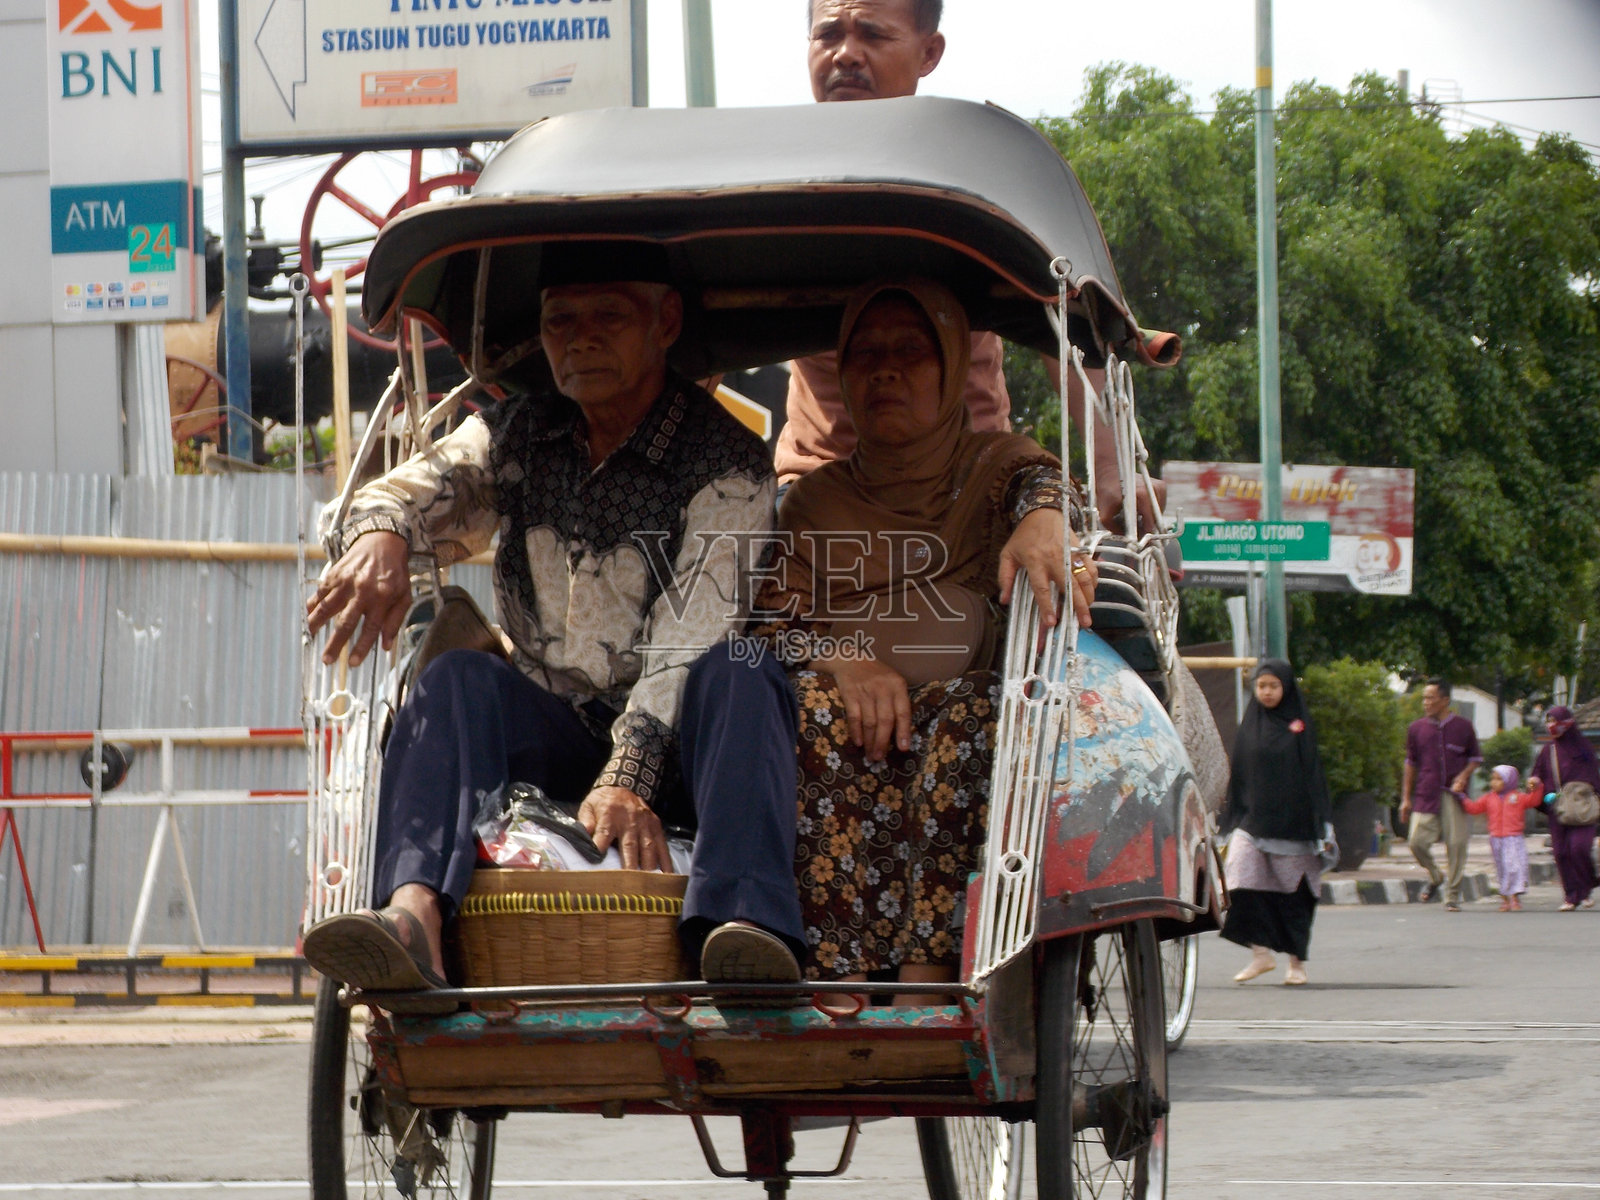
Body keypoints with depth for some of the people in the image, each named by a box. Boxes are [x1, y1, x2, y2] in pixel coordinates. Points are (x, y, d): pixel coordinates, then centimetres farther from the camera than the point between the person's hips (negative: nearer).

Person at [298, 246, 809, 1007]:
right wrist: (380, 532, -34)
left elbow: (690, 639, -21)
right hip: (551, 737, 4)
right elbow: (427, 484, -8)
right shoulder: (517, 435, 9)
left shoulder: (727, 464, -8)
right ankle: (412, 917, -49)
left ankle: (745, 921, -58)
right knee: (458, 679, -24)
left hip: (669, 746, -3)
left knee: (737, 674, -33)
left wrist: (627, 778, -35)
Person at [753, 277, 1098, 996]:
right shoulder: (816, 498, 24)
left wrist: (1042, 519, -34)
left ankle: (925, 978, -45)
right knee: (814, 711, -33)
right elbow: (772, 620, 9)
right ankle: (840, 984, -44)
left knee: (969, 714, -35)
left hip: (965, 698, -1)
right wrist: (842, 660, -16)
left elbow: (1034, 477, -7)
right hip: (850, 698, 1)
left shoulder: (992, 464, 19)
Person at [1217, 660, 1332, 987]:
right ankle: (1261, 953, -7)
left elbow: (1313, 776, 0)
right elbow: (1237, 776, 13)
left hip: (1291, 822, -2)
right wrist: (1228, 822, 9)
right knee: (1243, 881, -14)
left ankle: (1297, 961, 12)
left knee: (1292, 890, 1)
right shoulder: (1249, 727, 11)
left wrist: (1321, 826, -6)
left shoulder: (1299, 725, 2)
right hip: (1252, 819, 3)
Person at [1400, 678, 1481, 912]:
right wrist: (1406, 798, 11)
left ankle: (1452, 896, 8)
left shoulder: (1463, 727, 4)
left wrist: (1463, 776, -6)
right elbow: (1410, 763, 15)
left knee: (1456, 844, -4)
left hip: (1453, 795, -1)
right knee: (1417, 841, -10)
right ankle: (1435, 877, 19)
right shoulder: (1416, 728, 8)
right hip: (1426, 795, 1)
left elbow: (1475, 758, 14)